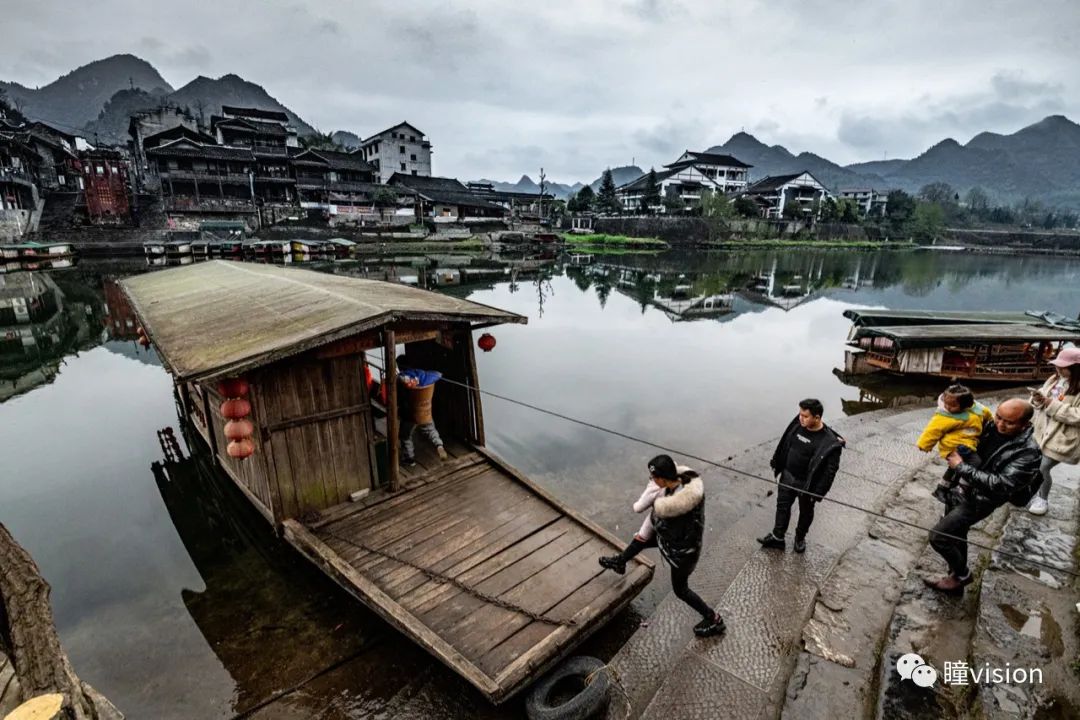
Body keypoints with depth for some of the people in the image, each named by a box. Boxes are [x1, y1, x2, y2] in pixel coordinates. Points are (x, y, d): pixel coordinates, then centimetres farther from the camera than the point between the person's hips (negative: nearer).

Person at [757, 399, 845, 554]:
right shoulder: (798, 424, -11)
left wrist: (819, 492, -20)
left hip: (806, 484, -4)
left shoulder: (829, 442, -26)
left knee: (805, 512, 19)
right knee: (782, 506, 16)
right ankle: (778, 537, 32)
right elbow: (784, 444, 5)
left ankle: (800, 538, 42)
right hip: (787, 476, 5)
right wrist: (776, 463, 11)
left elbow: (830, 470, -21)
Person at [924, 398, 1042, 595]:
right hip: (962, 490, 7)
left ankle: (962, 574, 18)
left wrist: (961, 467, -26)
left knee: (938, 536, -9)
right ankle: (957, 579, 38)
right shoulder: (992, 427, -4)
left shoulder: (1028, 452, -22)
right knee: (956, 535, 19)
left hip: (978, 501, -7)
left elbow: (1000, 485, -28)